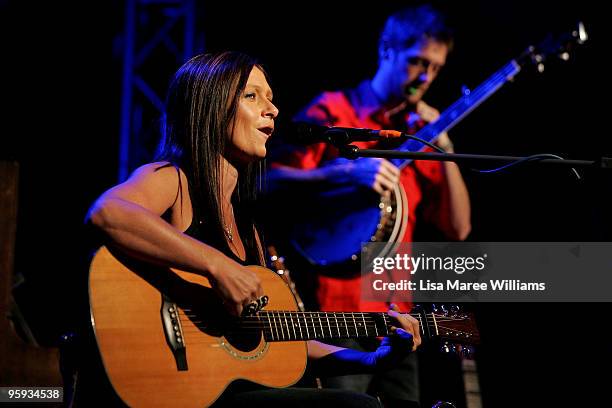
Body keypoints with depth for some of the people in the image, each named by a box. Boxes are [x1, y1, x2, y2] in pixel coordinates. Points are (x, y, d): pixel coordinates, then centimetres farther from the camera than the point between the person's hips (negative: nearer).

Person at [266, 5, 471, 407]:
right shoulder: (333, 110, -2)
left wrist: (444, 148, -1)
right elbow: (274, 180, -9)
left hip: (393, 312, 6)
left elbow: (458, 228, 9)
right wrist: (346, 171, -21)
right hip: (337, 304, -6)